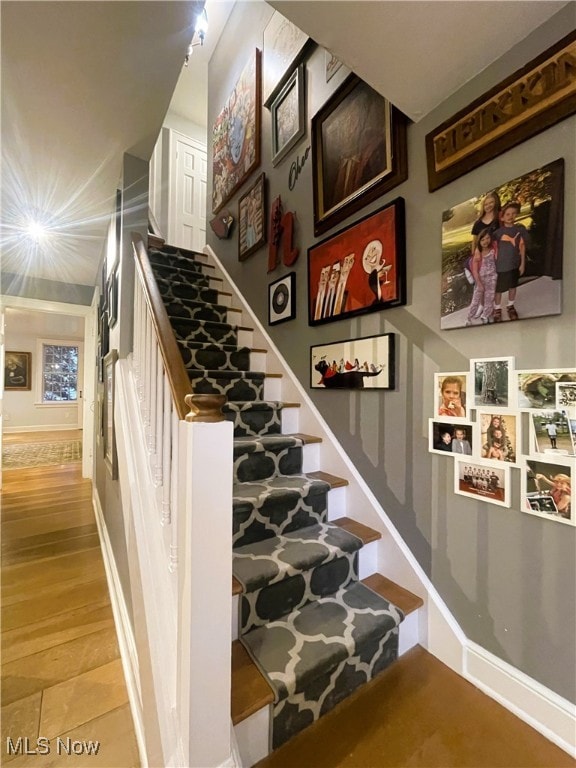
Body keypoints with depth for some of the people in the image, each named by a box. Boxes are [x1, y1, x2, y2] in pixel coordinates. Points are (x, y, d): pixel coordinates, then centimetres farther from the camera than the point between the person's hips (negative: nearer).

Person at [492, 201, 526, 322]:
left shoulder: (521, 229, -3)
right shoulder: (497, 232, -12)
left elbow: (522, 247, 3)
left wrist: (523, 264, 4)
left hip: (515, 264, 3)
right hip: (500, 265, -3)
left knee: (513, 286, 18)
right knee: (499, 289, 6)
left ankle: (510, 306, 37)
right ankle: (497, 309, 25)